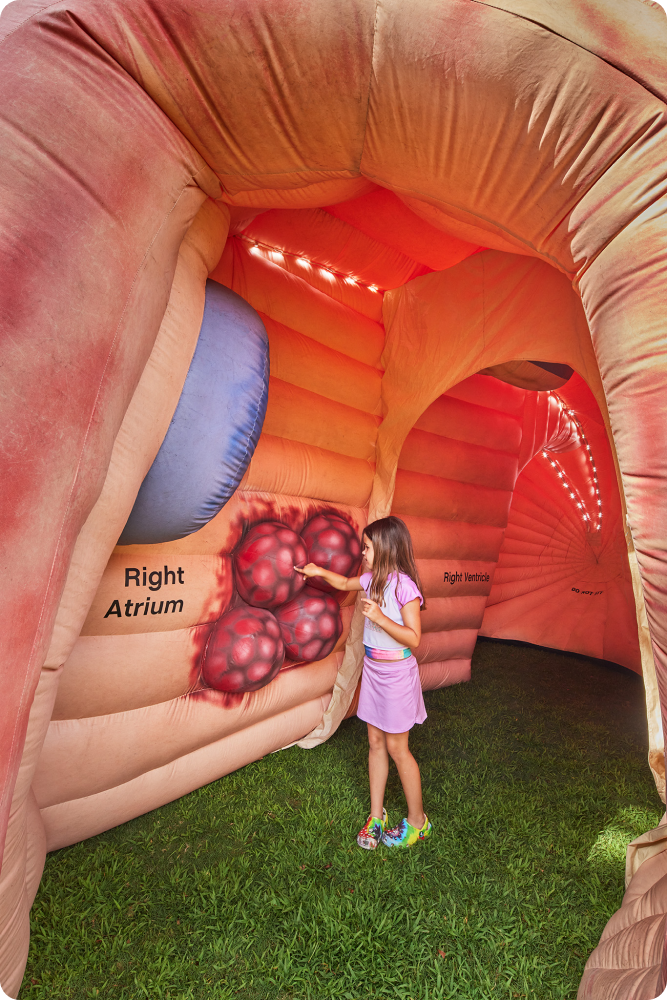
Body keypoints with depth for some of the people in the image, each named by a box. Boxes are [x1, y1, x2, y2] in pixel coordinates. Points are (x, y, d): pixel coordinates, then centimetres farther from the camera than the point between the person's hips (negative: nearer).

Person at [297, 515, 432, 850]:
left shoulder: (404, 585, -21)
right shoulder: (373, 579, 1)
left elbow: (414, 638, -22)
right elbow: (345, 583, 24)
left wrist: (380, 618, -31)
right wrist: (319, 571, 21)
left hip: (397, 674, -7)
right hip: (372, 670, 7)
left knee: (397, 748, 6)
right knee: (375, 742, 15)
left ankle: (417, 821, 27)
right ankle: (376, 816, 30)